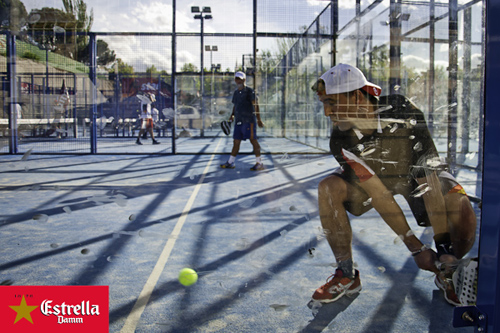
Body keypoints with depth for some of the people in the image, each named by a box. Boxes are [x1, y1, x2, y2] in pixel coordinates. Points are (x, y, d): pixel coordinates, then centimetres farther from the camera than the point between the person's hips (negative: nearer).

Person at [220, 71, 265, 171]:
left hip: (249, 120, -7)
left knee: (253, 140, -7)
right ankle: (230, 163, 16)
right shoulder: (235, 93, 17)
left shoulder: (249, 91, -4)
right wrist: (232, 115, 8)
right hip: (238, 121, 7)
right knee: (236, 142, 9)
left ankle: (259, 163, -3)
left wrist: (259, 120, -13)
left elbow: (255, 106, -8)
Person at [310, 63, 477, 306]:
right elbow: (379, 195, -24)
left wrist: (443, 248, -35)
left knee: (462, 211, -28)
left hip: (418, 173, -2)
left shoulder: (403, 112, -35)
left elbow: (428, 180, -35)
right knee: (328, 189, -25)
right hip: (372, 175, 2)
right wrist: (415, 247, -26)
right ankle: (346, 276, -8)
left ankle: (448, 275, 5)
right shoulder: (341, 140, -25)